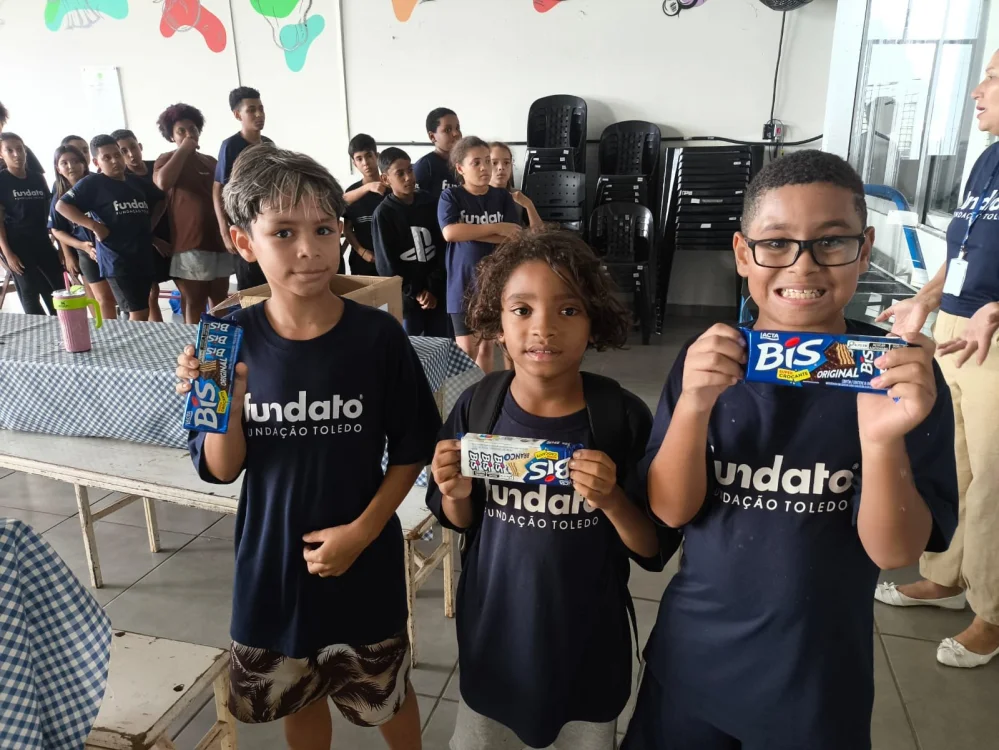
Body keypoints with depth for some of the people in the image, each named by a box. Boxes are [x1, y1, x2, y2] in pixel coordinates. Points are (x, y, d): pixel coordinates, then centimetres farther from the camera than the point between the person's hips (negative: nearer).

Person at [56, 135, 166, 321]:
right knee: (139, 315, -10)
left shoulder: (136, 182, 11)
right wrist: (94, 226, -16)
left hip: (143, 258, 6)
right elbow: (62, 205, -9)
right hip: (116, 260, -6)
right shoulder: (92, 183, -4)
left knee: (141, 313, 12)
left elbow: (161, 199, 27)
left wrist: (151, 223, 14)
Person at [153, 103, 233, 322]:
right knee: (194, 302, -4)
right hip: (190, 242, -5)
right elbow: (163, 183, -20)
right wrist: (183, 150, -9)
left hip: (218, 239, 6)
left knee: (220, 298, 11)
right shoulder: (168, 159, 2)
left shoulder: (210, 161, 18)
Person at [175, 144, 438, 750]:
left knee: (387, 693, 19)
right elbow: (222, 469, -6)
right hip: (273, 556, 2)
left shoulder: (377, 335, -15)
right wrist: (226, 402, -24)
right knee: (297, 698, 23)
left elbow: (412, 449, -5)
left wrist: (362, 530, -13)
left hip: (365, 557, -1)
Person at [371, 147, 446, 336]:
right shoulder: (383, 214, -6)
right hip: (406, 298, -3)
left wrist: (432, 288, -7)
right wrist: (416, 292, -8)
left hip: (436, 293, 4)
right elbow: (387, 264, -7)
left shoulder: (428, 203, 4)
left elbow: (441, 248, 3)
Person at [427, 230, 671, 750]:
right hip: (493, 631, 2)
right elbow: (461, 523, 2)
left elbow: (655, 551, -11)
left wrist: (611, 500, -29)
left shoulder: (623, 416, -18)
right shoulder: (477, 407, -13)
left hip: (588, 640, -1)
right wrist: (457, 493, -19)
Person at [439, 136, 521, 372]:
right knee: (466, 350, 2)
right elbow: (450, 232, -21)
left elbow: (516, 238, -9)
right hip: (464, 284, -2)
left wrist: (468, 232, -17)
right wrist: (497, 228, -18)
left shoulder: (503, 196, 2)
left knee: (487, 346, 13)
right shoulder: (451, 196, -4)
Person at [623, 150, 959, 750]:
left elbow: (895, 551, -14)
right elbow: (671, 510, -12)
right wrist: (694, 406, -29)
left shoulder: (904, 374, -13)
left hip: (819, 676, -1)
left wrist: (882, 438, -33)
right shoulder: (709, 359, -9)